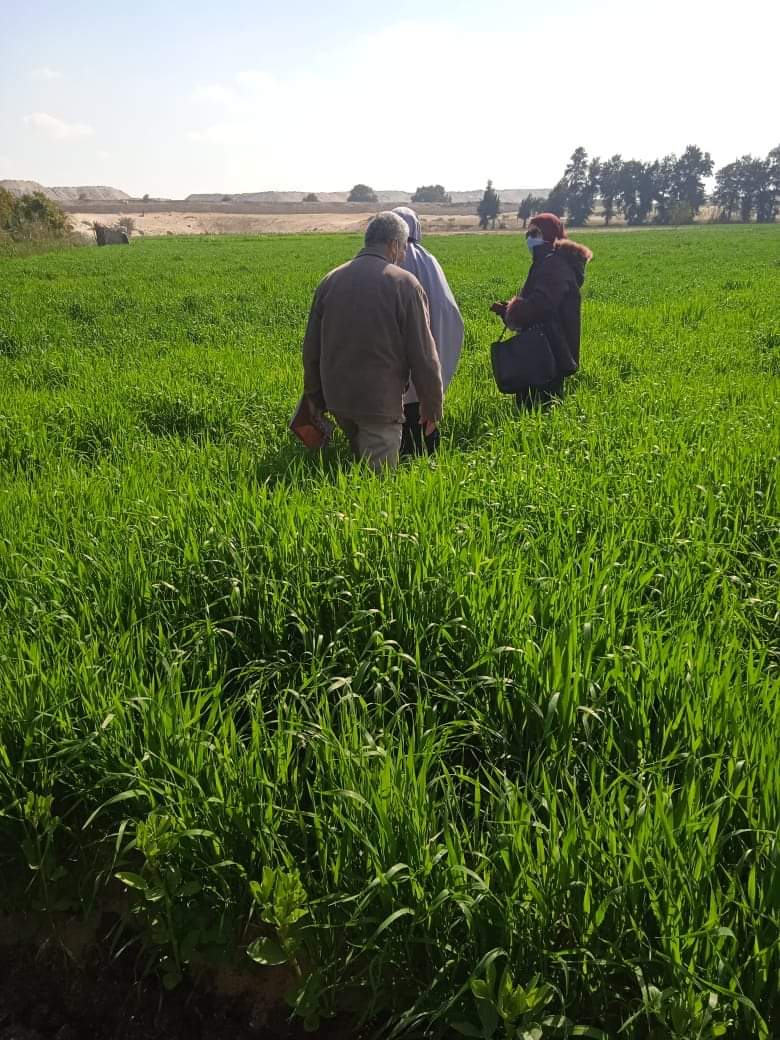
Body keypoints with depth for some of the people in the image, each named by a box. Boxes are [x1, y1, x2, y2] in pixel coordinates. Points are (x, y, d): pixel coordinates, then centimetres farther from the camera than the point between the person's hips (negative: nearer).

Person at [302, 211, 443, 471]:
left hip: (337, 399, 6)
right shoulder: (405, 283, -8)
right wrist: (432, 407, 1)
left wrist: (315, 399, 21)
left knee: (360, 465, 24)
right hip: (381, 401, -5)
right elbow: (423, 355, -9)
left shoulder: (330, 280, 8)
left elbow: (311, 349, 12)